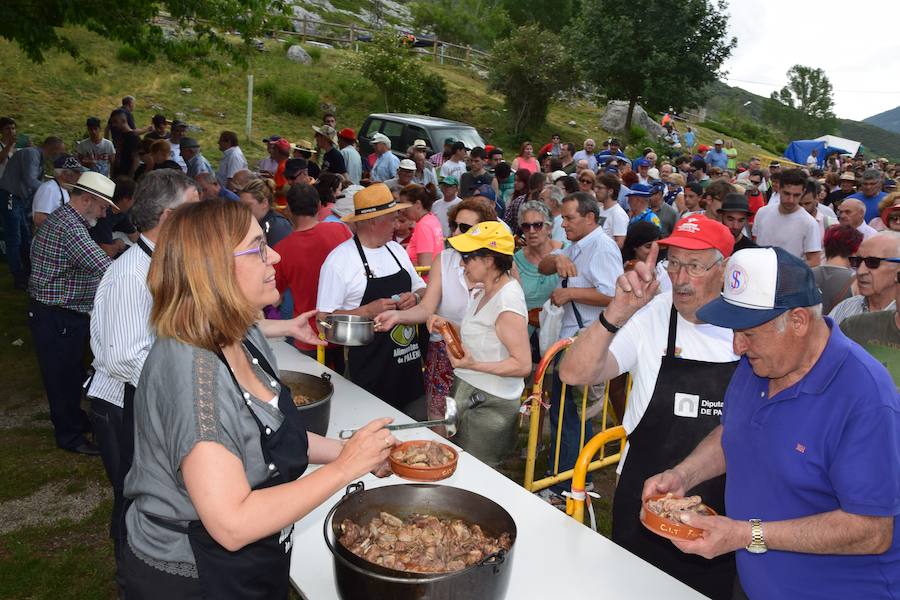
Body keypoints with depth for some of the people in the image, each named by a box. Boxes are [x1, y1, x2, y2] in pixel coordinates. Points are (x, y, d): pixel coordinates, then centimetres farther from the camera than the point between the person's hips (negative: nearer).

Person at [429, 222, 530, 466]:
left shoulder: (507, 302, -22)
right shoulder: (483, 292, 6)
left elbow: (523, 365, -22)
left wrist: (474, 365, -30)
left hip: (488, 404, -9)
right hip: (468, 392, 9)